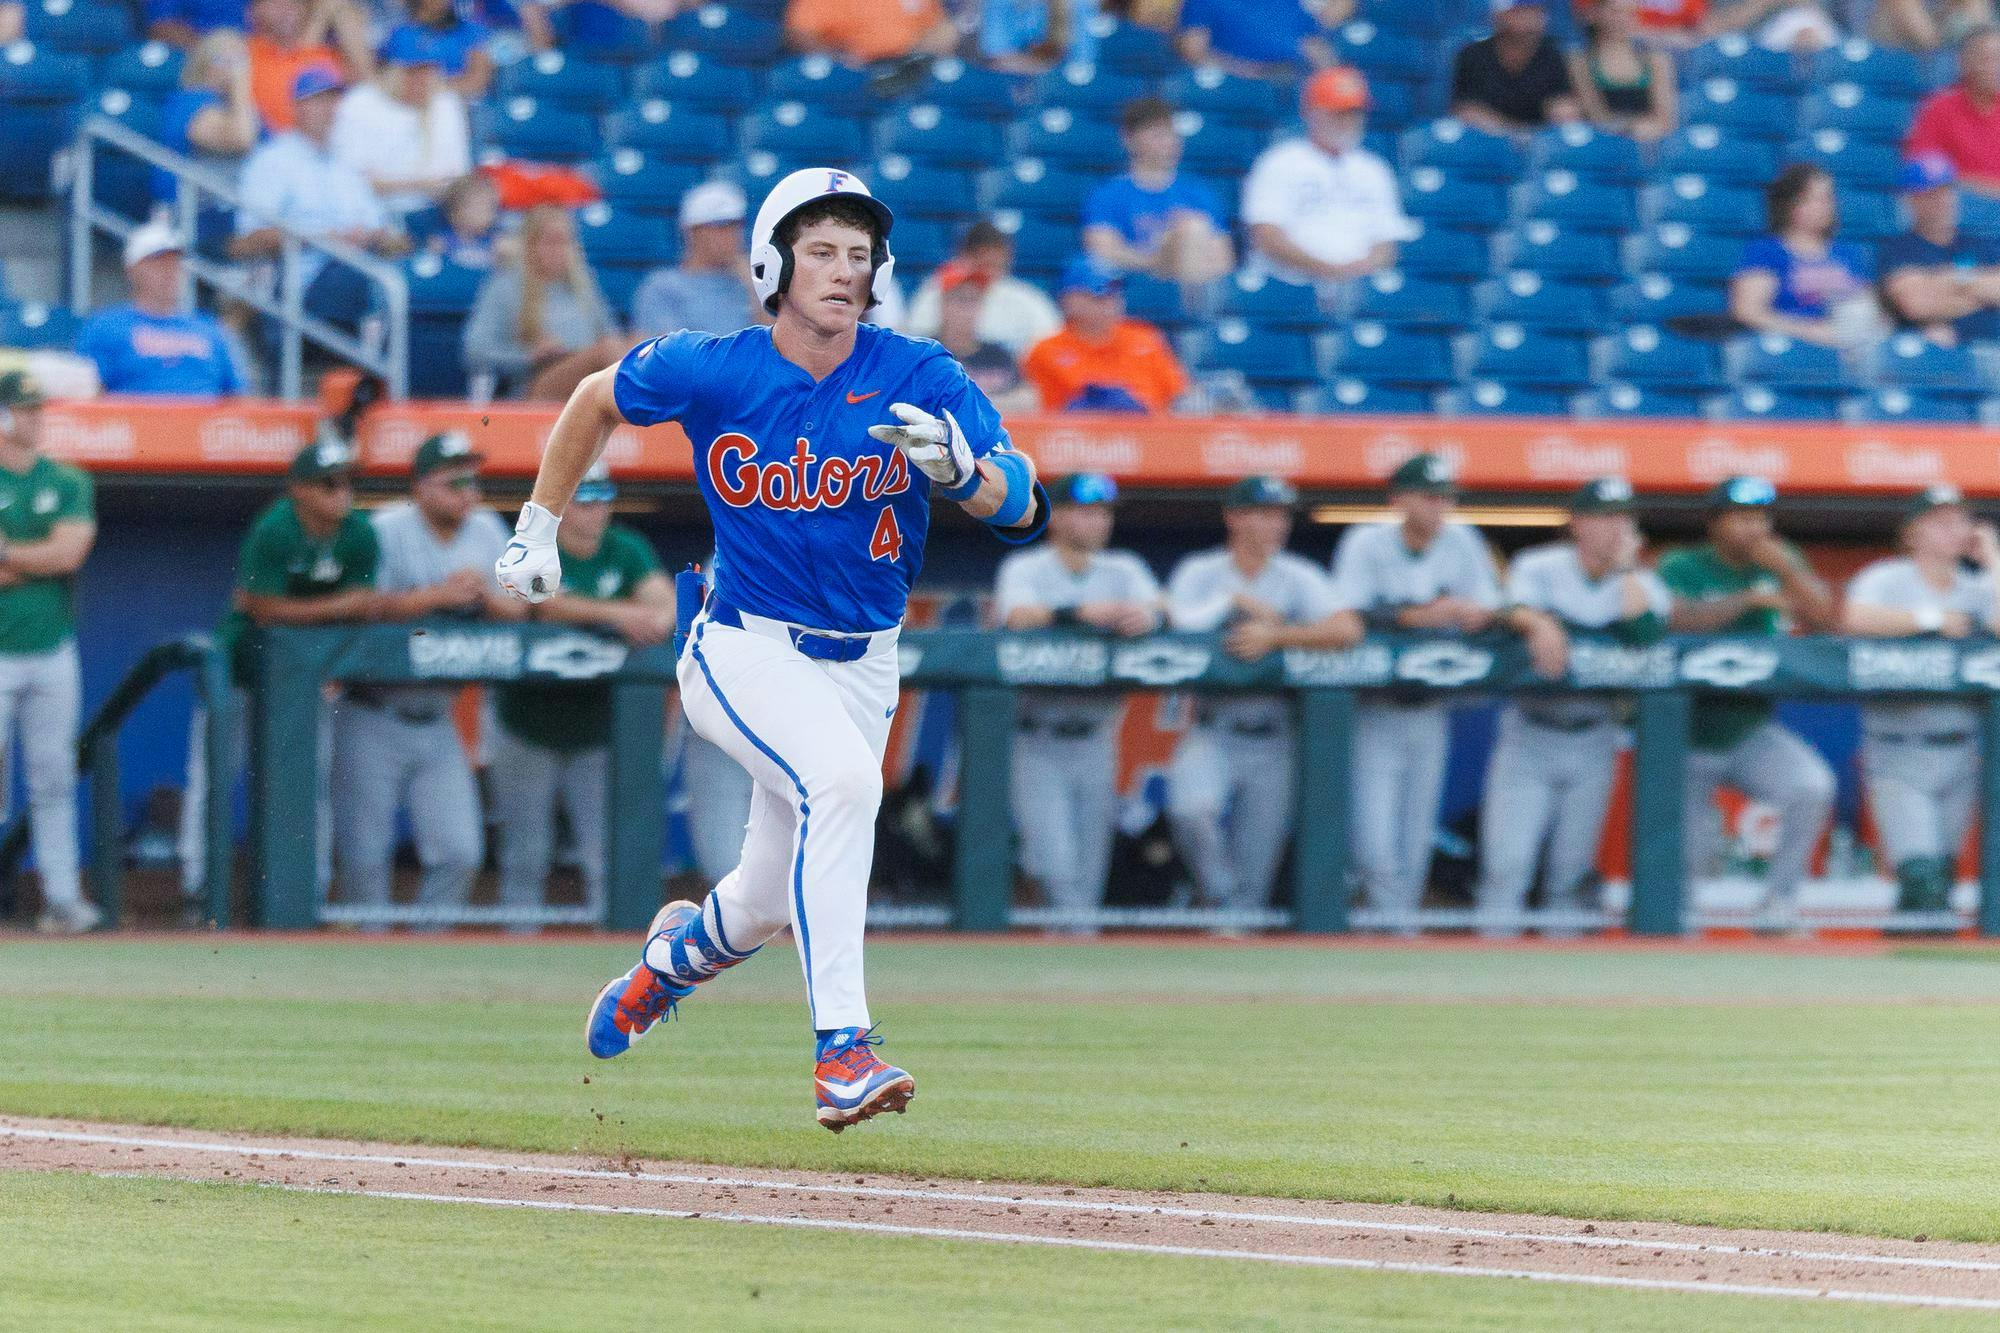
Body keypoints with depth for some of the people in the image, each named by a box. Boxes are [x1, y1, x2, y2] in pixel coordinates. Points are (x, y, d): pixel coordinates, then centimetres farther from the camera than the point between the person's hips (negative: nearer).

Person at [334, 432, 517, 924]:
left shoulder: (487, 532, 8)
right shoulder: (387, 530, -9)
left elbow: (516, 612, 6)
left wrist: (485, 596, -14)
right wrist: (438, 594, -23)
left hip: (437, 725, 5)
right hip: (373, 721, -5)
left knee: (460, 853, -3)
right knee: (365, 858, -4)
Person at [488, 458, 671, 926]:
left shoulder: (626, 550, 1)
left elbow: (661, 596, -13)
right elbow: (544, 603, -29)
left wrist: (660, 617, -38)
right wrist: (615, 612, -43)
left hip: (597, 731, 2)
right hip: (528, 729, -2)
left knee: (608, 854, -4)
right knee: (525, 857, 3)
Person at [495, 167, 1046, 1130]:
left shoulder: (919, 379, -11)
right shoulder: (712, 371, -11)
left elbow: (1021, 509, -20)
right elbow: (595, 401, 9)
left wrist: (958, 468, -42)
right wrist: (538, 528, 11)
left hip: (861, 667, 3)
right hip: (744, 651, -3)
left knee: (767, 907, 12)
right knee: (843, 779, -33)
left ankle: (675, 955, 51)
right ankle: (840, 1051, -35)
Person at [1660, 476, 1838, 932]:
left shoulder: (1780, 563, 4)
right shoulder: (1683, 567, -8)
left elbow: (1824, 621, -6)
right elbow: (1679, 620, -26)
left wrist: (1786, 569, -18)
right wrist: (1750, 598, -30)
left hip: (1751, 733, 2)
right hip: (1690, 741, -2)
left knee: (1813, 786, -26)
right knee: (1684, 858, -3)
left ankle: (1779, 904, -12)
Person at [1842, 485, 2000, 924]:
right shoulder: (1886, 579, -1)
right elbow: (1854, 619, -23)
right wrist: (1929, 619, -17)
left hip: (1960, 751, 5)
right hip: (1898, 755, -5)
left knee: (1943, 871, 10)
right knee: (1921, 875, -17)